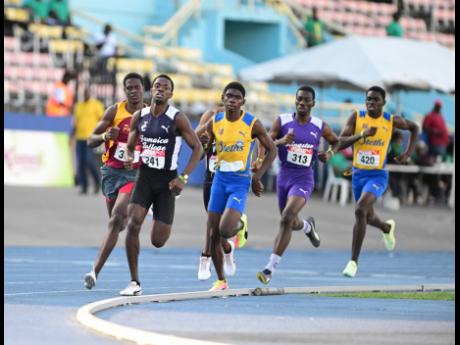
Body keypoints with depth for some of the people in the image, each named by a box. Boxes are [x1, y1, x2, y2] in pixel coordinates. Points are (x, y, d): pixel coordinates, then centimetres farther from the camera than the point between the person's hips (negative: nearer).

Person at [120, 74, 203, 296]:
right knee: (133, 224, -20)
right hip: (144, 177, 3)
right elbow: (130, 146, 16)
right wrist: (130, 158, -9)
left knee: (158, 241, -2)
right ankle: (134, 283, -11)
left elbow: (198, 148, -7)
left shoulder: (177, 119, -9)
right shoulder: (139, 117, 4)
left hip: (166, 180, -2)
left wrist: (184, 178, -16)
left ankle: (164, 225, 39)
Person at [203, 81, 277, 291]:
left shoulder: (252, 124, -8)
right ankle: (221, 280, 17)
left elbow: (271, 150, -1)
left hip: (240, 182, -4)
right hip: (220, 180, 4)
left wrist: (257, 177, -7)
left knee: (225, 230, -22)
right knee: (213, 235, 1)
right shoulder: (214, 123, 1)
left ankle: (239, 225, 16)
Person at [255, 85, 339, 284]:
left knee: (287, 218, -23)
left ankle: (271, 268, -21)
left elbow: (335, 141, 19)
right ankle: (307, 226, 58)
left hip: (304, 179, -3)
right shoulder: (282, 121, -2)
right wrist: (281, 141, -26)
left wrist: (330, 153, -2)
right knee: (291, 223, 17)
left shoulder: (320, 126, 0)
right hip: (284, 176, 3)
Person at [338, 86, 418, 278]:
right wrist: (362, 134, -27)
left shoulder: (392, 121, -6)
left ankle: (353, 261, -20)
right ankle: (387, 228, 59)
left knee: (360, 211, -26)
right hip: (358, 174, 4)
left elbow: (414, 127, 14)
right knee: (368, 217, 20)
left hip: (377, 176, -4)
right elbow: (341, 142, -13)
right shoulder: (356, 117, -6)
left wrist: (408, 153, 4)